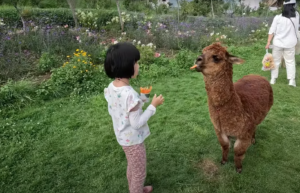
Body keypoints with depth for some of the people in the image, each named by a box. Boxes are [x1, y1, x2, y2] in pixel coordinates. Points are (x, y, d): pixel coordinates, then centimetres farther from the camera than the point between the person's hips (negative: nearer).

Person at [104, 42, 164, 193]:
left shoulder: (110, 87, -8)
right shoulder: (130, 94, -33)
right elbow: (137, 123, -26)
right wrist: (153, 106, -18)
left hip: (122, 137, 8)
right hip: (133, 140, -8)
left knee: (132, 168, 30)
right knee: (139, 173, 17)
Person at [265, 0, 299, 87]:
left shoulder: (278, 17, -10)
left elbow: (272, 31, -10)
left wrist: (268, 42, -5)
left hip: (278, 43, 0)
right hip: (290, 44, 1)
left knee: (276, 61, 11)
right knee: (290, 61, 10)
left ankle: (273, 79, 15)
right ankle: (291, 80, 7)